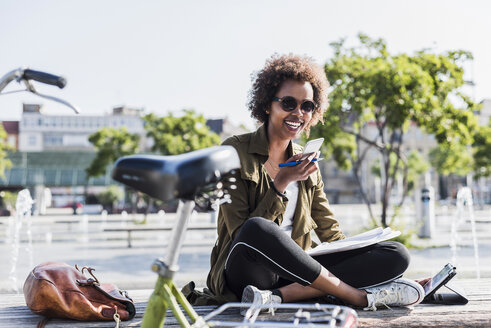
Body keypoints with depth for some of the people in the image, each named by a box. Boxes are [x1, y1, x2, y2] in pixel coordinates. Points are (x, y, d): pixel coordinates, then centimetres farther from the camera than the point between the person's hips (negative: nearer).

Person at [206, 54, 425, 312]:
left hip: (294, 270, 6)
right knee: (257, 230, -40)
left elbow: (331, 235, 15)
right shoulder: (236, 152, -1)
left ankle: (278, 296, -31)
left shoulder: (307, 165, 17)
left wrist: (365, 268, -1)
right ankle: (362, 297, -26)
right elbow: (242, 234, -9)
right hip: (248, 270, -6)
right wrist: (281, 183, -15)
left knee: (396, 254, -13)